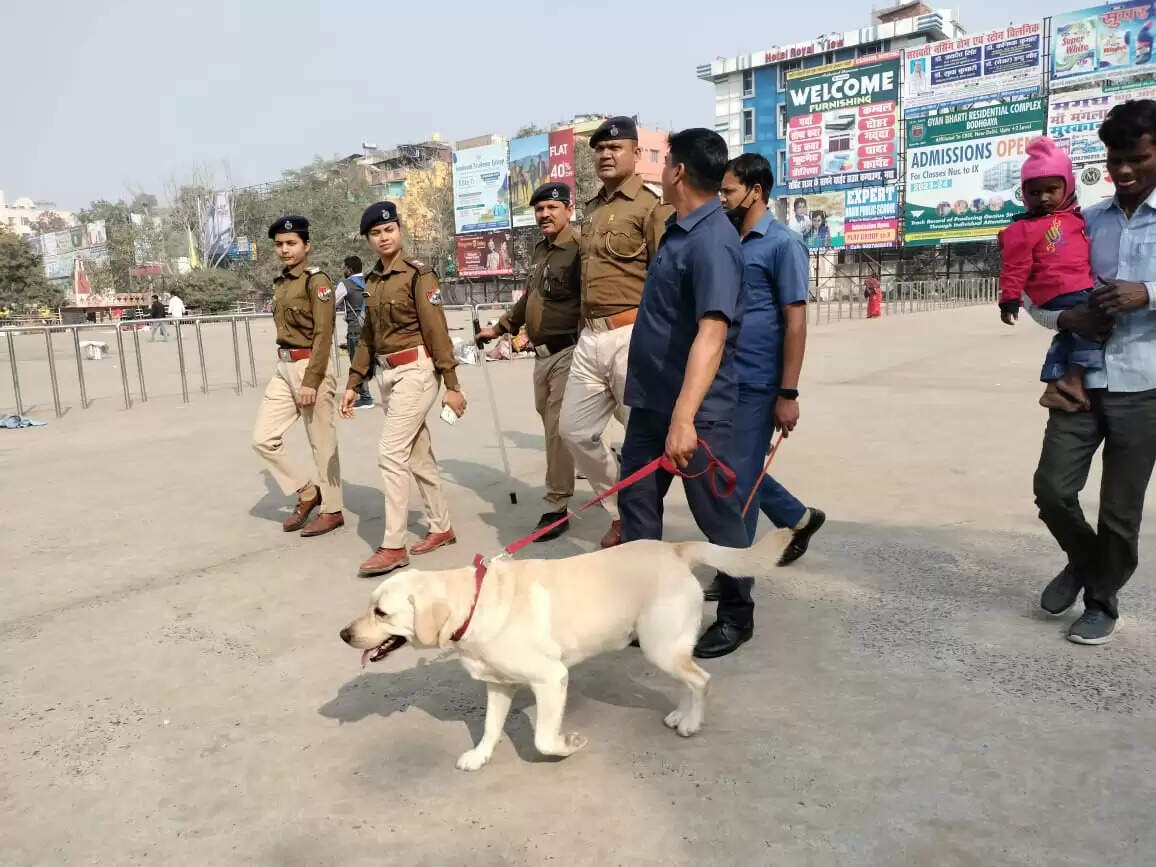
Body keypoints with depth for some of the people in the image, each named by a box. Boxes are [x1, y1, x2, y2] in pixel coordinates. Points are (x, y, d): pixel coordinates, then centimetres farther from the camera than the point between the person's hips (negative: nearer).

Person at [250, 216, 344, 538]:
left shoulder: (317, 280, -10)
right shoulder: (280, 282, 13)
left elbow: (323, 335, -16)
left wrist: (311, 381, -20)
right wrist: (287, 370, 19)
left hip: (311, 367, -8)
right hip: (283, 368, 8)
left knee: (322, 445, 2)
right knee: (263, 438, 5)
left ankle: (332, 511, 16)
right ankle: (307, 492, 20)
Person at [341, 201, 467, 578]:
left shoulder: (418, 274, -9)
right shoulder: (372, 281, 12)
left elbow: (437, 331, -13)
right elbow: (368, 337, 17)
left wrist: (451, 384, -15)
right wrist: (353, 384, 15)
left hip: (415, 370, -8)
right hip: (386, 373, 8)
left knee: (391, 452, -12)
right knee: (418, 453, 14)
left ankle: (394, 546, -5)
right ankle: (442, 528, 27)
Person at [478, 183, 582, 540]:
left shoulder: (579, 248, -12)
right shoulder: (540, 250, 16)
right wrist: (499, 327, 34)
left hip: (567, 353, -9)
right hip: (542, 354, 9)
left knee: (557, 429, -6)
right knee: (551, 426, 15)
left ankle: (556, 507, 3)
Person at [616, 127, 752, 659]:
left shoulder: (712, 242, -21)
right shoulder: (677, 229, 9)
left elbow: (711, 335, -31)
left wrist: (684, 417, -39)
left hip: (697, 409, -9)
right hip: (651, 398, 9)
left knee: (717, 516, 6)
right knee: (637, 500, 13)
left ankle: (736, 616, 25)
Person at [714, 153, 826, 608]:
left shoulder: (782, 244, -9)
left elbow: (795, 321, -12)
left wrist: (788, 394, -17)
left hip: (757, 384, -7)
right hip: (726, 380, 7)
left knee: (739, 478, 1)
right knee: (734, 469, 16)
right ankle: (799, 518, 38)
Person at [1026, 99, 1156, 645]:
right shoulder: (1089, 221, 9)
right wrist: (1066, 319, -8)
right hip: (1081, 379, 3)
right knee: (1052, 488, -1)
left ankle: (1103, 602, 27)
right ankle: (1083, 559, 30)